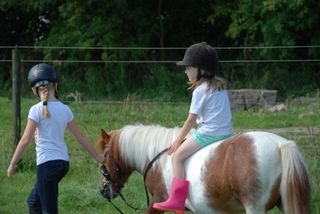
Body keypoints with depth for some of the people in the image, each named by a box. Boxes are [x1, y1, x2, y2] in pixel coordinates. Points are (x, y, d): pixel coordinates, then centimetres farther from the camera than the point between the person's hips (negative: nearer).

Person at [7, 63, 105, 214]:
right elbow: (80, 137, 11)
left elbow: (25, 140, -12)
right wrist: (97, 157, 20)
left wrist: (12, 164, -6)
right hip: (63, 162, 7)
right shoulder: (65, 109, 7)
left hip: (47, 163, -7)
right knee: (34, 202, 22)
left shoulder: (37, 110, -10)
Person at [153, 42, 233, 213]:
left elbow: (191, 120, -8)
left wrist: (178, 140, 3)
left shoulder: (200, 90, -10)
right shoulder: (220, 86, 15)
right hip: (226, 133, 9)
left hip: (208, 133, -9)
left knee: (177, 156, -7)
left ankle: (176, 200, -15)